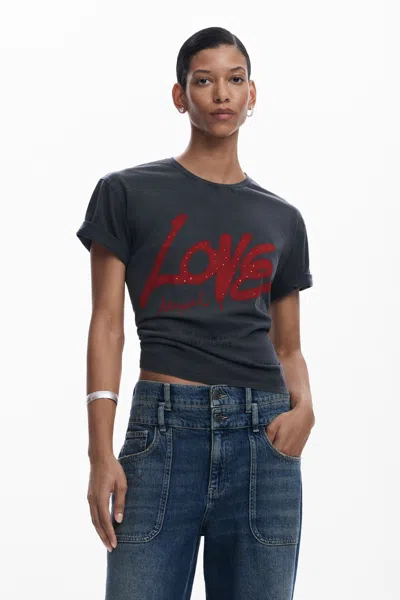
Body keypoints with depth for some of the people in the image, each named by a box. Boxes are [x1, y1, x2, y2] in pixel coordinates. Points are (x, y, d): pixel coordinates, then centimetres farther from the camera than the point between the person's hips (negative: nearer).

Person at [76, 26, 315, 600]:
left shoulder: (283, 219, 16)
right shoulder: (128, 194, 7)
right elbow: (108, 323, 2)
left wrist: (304, 406, -3)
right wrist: (101, 453, -6)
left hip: (262, 438, 3)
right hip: (163, 426, -3)